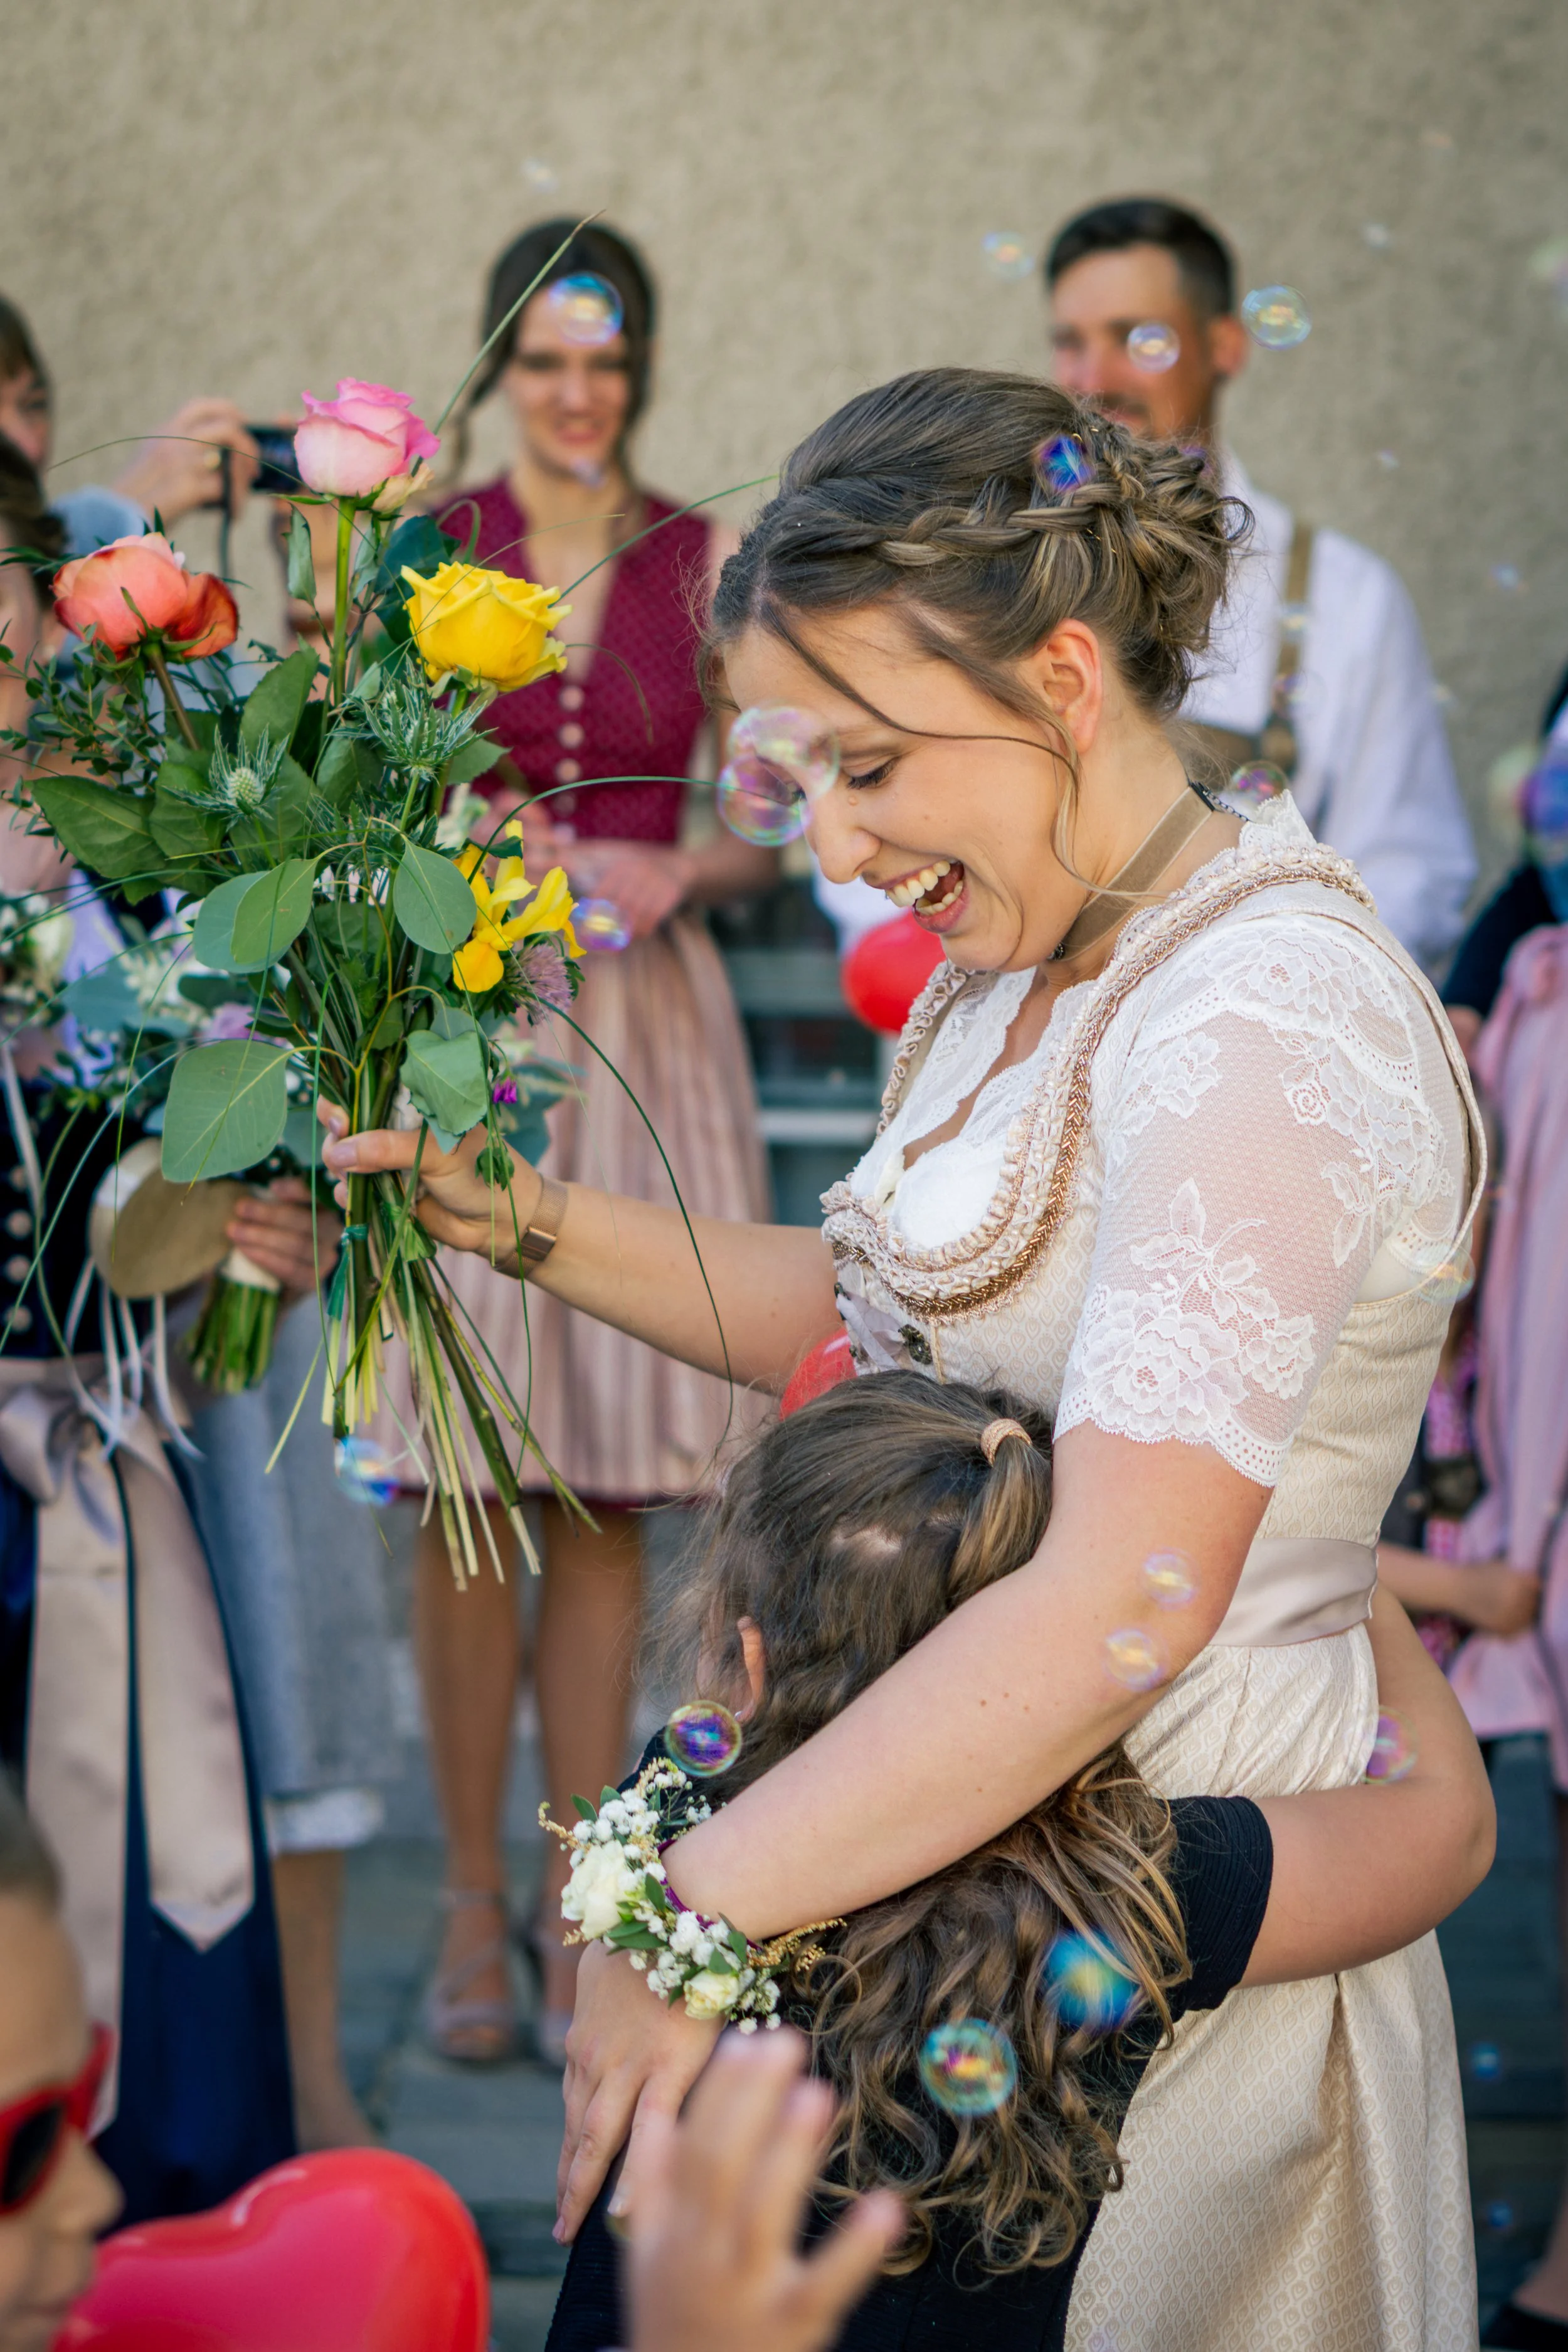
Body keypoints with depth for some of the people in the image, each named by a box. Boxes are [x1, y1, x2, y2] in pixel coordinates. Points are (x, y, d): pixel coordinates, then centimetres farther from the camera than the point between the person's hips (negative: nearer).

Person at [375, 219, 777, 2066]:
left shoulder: (711, 568, 7)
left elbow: (766, 826, 10)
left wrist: (679, 874, -9)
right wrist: (443, 829, -10)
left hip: (642, 1030, 1)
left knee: (606, 1493, 2)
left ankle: (578, 1905, 13)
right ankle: (472, 1899, 10)